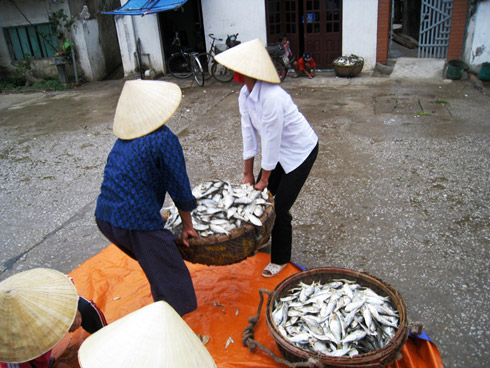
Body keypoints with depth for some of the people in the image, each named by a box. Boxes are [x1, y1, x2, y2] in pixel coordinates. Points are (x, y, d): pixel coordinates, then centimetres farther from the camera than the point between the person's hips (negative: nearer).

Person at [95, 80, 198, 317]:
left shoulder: (125, 137, 11)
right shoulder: (164, 139, -14)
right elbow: (179, 187, -9)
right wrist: (187, 224, 6)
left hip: (105, 218, 9)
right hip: (136, 224, -9)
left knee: (155, 261, 31)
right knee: (172, 284, 2)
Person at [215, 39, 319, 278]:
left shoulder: (271, 97, -33)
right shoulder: (245, 94, -6)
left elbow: (271, 140, -27)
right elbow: (249, 133, -2)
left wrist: (264, 178, -15)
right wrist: (248, 174, 1)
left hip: (300, 151, -8)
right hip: (280, 150, 8)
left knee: (279, 207, -4)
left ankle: (280, 259, 20)